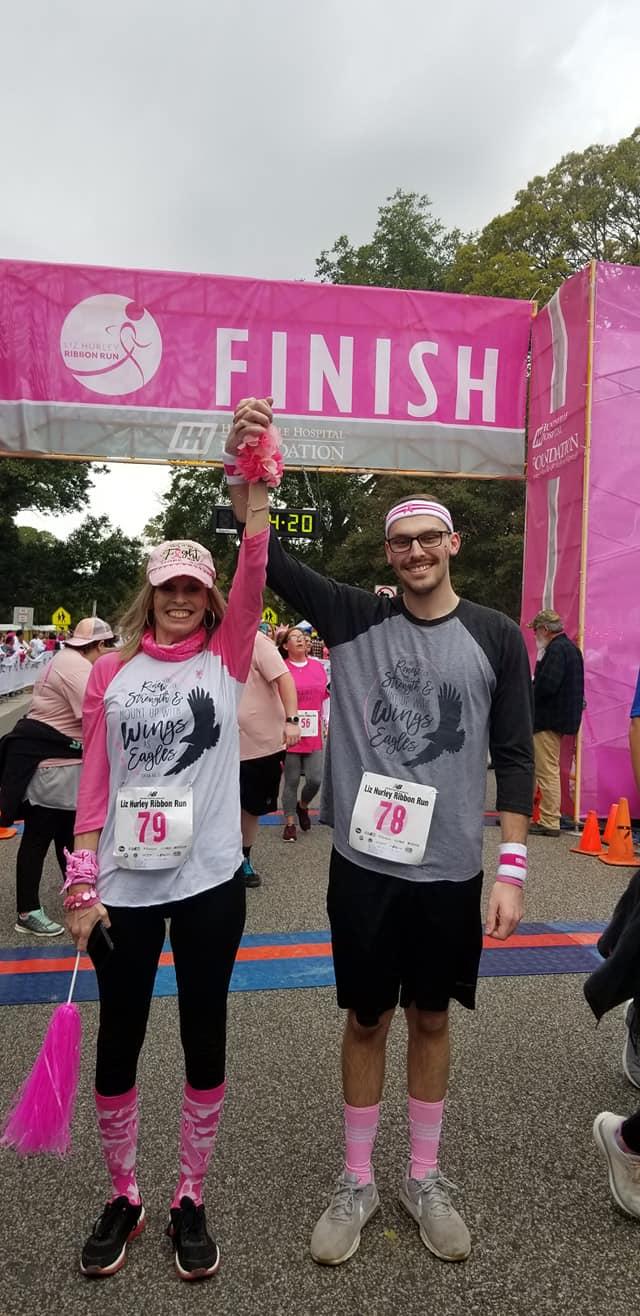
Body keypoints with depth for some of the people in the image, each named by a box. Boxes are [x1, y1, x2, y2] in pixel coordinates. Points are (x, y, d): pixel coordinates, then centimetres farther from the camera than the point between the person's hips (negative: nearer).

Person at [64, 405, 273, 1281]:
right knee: (118, 1043, 14)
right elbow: (94, 783, 1)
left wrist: (251, 476, -26)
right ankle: (123, 1197, 37)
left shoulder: (226, 659, 0)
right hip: (124, 886, 1)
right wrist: (83, 885, -2)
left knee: (204, 1039, 12)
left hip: (210, 882, -1)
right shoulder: (112, 672, 2)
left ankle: (190, 1200, 33)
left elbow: (255, 573, -16)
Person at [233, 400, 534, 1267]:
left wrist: (511, 871, -5)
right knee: (366, 1020, 14)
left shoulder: (495, 637, -2)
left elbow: (514, 759, -1)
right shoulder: (353, 620, -2)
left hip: (450, 872, 1)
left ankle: (424, 1180, 38)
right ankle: (357, 1183, 35)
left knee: (430, 1019, 17)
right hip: (363, 865, 0)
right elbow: (266, 559, -10)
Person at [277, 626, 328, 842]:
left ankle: (303, 806, 31)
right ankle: (290, 823, 22)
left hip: (313, 736, 3)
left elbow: (325, 699, 14)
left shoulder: (318, 666, 7)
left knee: (315, 779, 0)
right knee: (292, 781, 5)